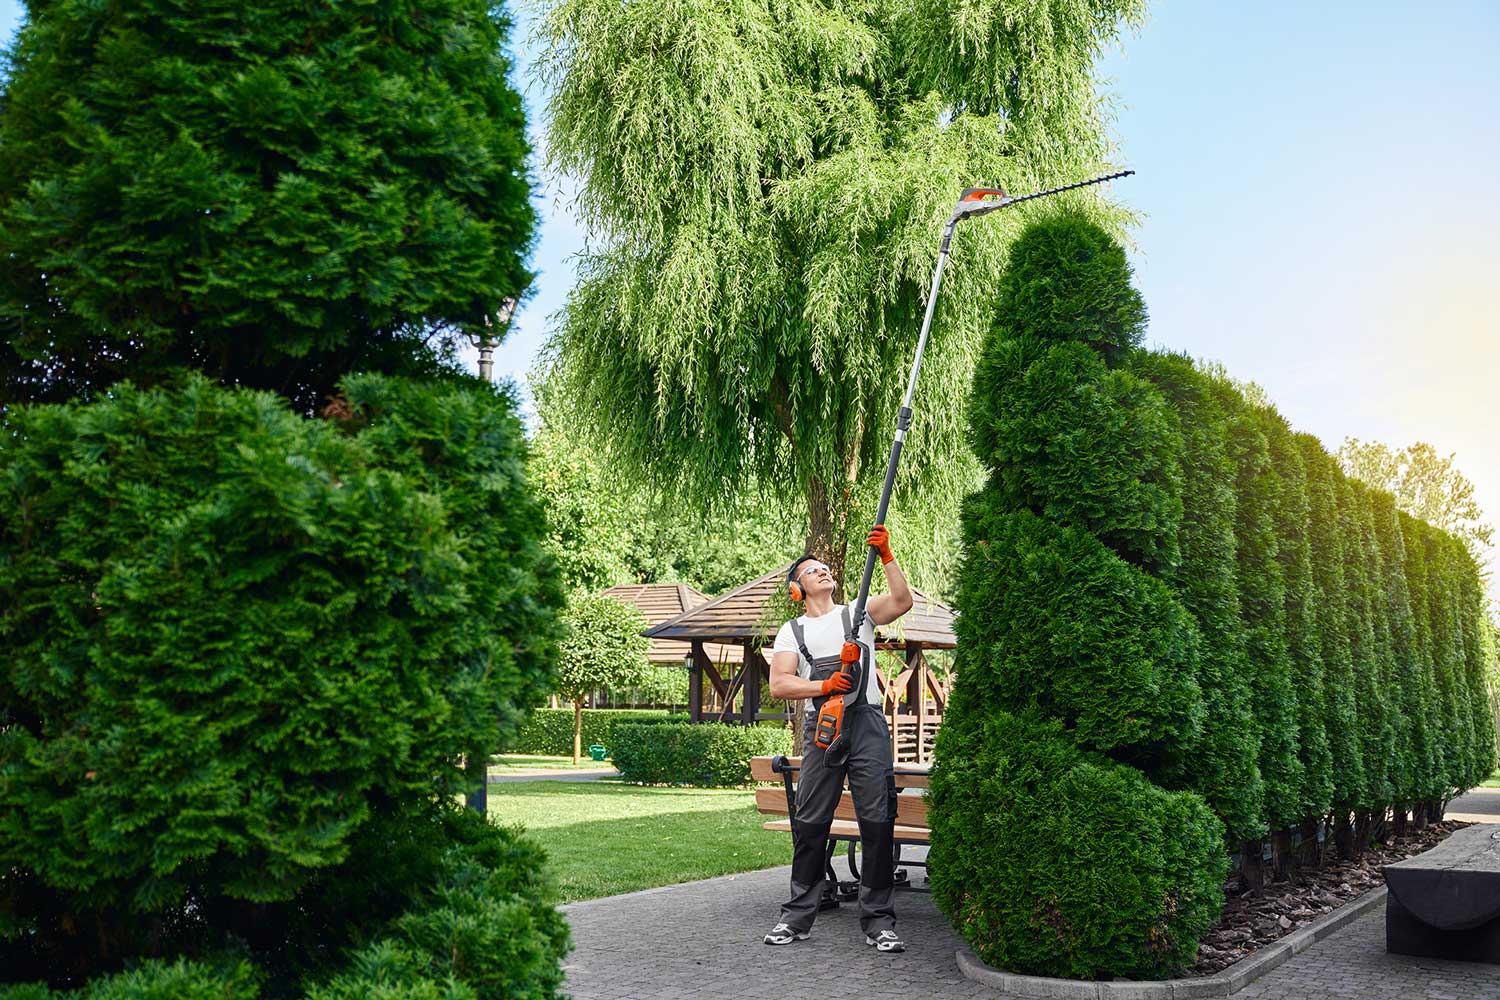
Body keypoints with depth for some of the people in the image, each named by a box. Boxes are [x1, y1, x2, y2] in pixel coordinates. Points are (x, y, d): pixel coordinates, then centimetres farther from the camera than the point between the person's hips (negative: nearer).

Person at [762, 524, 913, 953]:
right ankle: (797, 917, 12)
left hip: (867, 724, -1)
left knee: (878, 820, -5)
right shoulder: (792, 631, 16)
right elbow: (779, 684, 2)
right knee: (810, 822, 1)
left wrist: (886, 556, -11)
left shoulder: (859, 612, 15)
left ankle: (879, 921, 1)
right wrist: (824, 685, -12)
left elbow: (902, 601, -3)